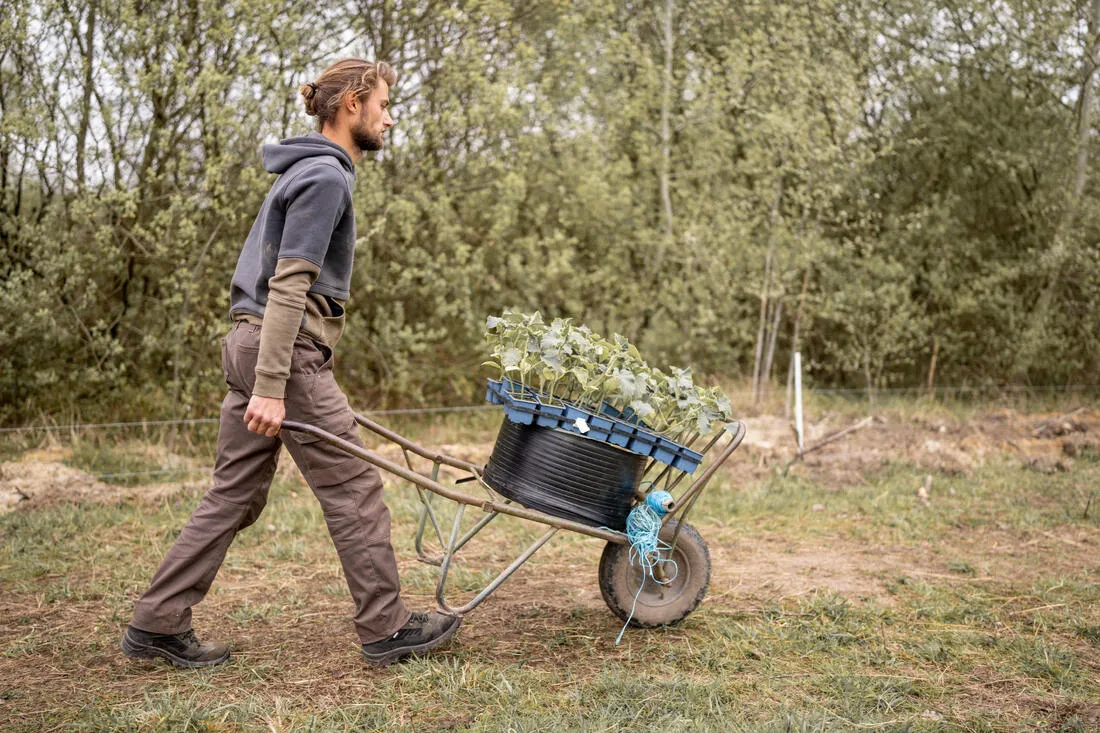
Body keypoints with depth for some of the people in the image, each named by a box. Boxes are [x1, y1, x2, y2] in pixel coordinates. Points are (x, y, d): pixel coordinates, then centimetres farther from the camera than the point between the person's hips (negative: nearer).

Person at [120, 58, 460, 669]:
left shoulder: (306, 172, 22)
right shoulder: (325, 177, -10)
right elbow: (289, 285, -19)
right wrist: (272, 387, -23)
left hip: (248, 345, 10)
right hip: (286, 350, -10)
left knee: (235, 493, 11)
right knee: (354, 488, -2)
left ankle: (156, 624, 16)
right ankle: (386, 629, 7)